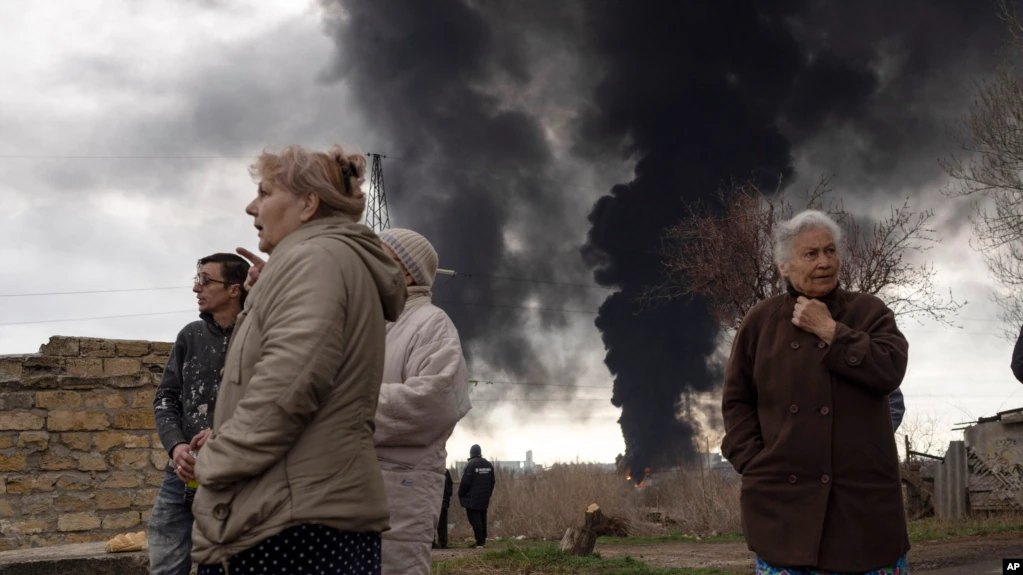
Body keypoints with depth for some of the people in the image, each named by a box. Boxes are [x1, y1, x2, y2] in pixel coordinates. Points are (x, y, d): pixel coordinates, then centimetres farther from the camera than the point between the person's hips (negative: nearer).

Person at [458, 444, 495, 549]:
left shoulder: (471, 464, -12)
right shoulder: (488, 465, 9)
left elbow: (465, 482, -14)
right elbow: (492, 481, 14)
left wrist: (461, 494, -3)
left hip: (472, 499, -7)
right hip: (484, 499, 7)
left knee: (474, 520, -5)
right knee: (482, 519, 14)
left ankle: (480, 542, -10)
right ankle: (483, 541, 17)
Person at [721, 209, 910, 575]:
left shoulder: (869, 311, 7)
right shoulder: (761, 320, 9)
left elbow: (890, 371, -11)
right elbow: (736, 400, 10)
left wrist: (829, 331, -9)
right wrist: (753, 462, -1)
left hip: (863, 495, 0)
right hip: (782, 499, 1)